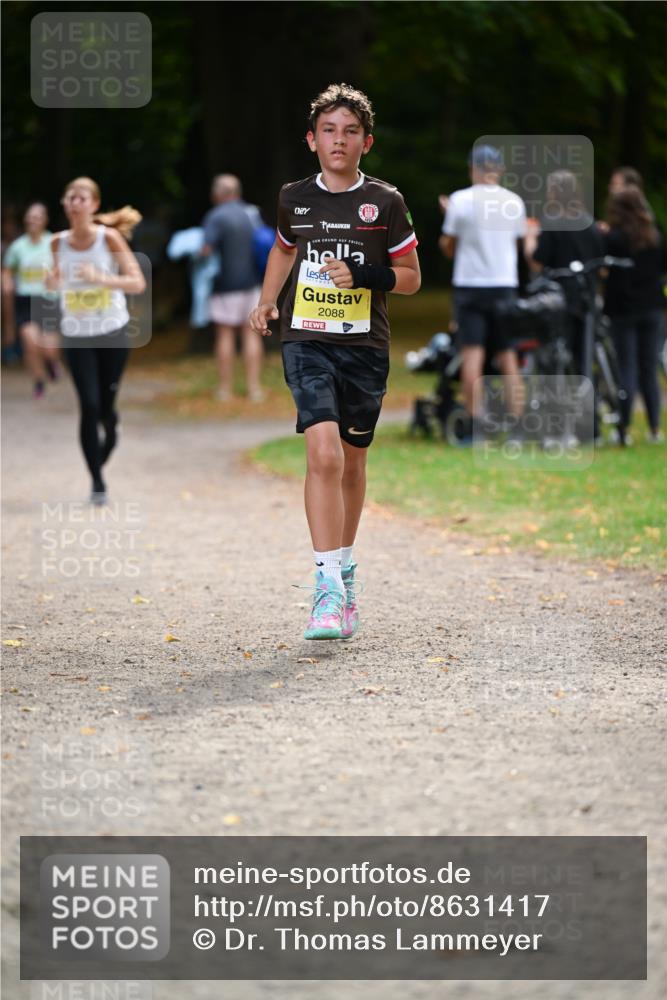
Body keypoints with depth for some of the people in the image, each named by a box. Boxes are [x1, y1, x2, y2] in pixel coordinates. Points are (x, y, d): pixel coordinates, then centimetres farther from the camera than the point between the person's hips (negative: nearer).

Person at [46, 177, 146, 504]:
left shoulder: (109, 238, -9)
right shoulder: (59, 243, 0)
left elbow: (138, 283, -13)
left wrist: (101, 278, -28)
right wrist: (53, 281, -6)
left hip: (112, 332, -1)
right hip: (76, 336, 1)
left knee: (106, 406, 5)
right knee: (89, 406, -11)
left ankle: (109, 439, 41)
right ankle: (96, 480, -1)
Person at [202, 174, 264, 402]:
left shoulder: (216, 217, -12)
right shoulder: (253, 213, 6)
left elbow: (207, 249, -21)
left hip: (227, 283, -5)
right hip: (252, 280, 5)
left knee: (225, 334, 4)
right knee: (251, 333, 7)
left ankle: (225, 388, 7)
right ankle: (254, 387, 4)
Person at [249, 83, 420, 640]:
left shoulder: (385, 203, 0)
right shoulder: (294, 199, 5)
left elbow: (411, 277, 5)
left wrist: (364, 275, -11)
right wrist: (268, 301, 15)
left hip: (365, 346, 1)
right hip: (306, 341, -1)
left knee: (352, 463, 13)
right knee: (324, 454, -18)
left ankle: (344, 568, 35)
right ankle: (328, 589, -21)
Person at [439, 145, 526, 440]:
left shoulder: (461, 200, -6)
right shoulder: (515, 202, 4)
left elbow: (448, 247, 2)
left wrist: (449, 215, 16)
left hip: (470, 285, -3)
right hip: (505, 285, 3)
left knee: (472, 355, -4)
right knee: (508, 358, 7)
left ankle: (475, 425, -11)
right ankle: (516, 424, 3)